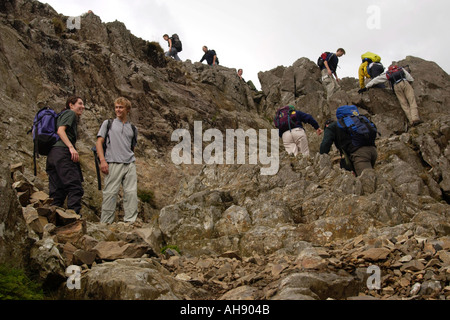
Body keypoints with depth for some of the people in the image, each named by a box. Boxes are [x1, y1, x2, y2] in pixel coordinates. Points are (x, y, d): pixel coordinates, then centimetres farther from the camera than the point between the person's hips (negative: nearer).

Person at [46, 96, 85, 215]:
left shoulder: (63, 115, 33)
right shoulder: (70, 113, 6)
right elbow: (60, 130, -9)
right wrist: (71, 147, -20)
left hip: (52, 154, 10)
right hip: (62, 151, -10)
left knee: (58, 192, 4)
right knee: (75, 187, -17)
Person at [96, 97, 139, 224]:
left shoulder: (132, 128, 21)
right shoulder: (108, 123, 13)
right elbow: (99, 142, 5)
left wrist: (132, 161, 14)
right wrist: (102, 160, -7)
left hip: (130, 164, 3)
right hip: (113, 164, -3)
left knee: (131, 193, -4)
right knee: (110, 193, -7)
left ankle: (130, 221, -1)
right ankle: (106, 223, -4)